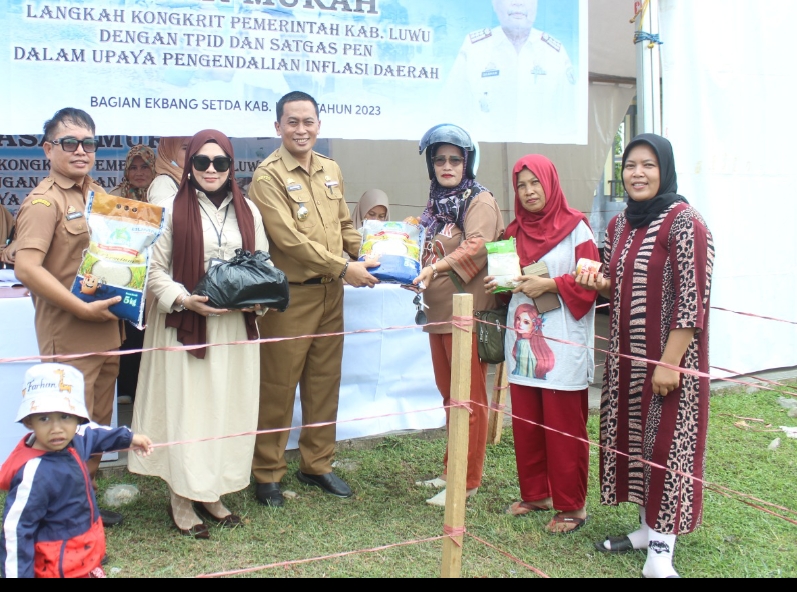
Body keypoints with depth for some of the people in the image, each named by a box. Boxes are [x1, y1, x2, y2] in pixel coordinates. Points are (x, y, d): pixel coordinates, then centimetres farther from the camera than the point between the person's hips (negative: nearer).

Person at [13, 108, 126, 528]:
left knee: (99, 422, 17)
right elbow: (26, 268, -22)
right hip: (68, 334, -8)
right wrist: (83, 309, -22)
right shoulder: (44, 202, -11)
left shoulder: (99, 195, 12)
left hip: (106, 330, 8)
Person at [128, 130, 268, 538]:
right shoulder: (174, 211, -4)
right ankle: (182, 500, 14)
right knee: (187, 408, 0)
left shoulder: (248, 211, 8)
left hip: (235, 327, 4)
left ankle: (212, 494, 23)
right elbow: (155, 271, -4)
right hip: (186, 326, -4)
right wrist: (185, 300, -19)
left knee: (229, 409, 8)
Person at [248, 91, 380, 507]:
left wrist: (369, 260, 1)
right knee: (278, 386, 2)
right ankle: (267, 473, 16)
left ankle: (317, 464, 28)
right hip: (289, 295, -6)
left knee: (325, 382, 13)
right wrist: (343, 268, -17)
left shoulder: (331, 170, 12)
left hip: (330, 293, 6)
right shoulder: (268, 176, -10)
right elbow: (289, 238, -18)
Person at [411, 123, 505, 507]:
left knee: (470, 397, -2)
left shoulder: (480, 201, -7)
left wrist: (436, 267, -31)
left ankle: (467, 480, 6)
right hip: (439, 312, 8)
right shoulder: (437, 204, 18)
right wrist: (413, 274, 7)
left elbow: (476, 246, -22)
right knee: (449, 393, 16)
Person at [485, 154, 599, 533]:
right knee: (525, 424, 10)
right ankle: (535, 494, 24)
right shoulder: (516, 231, 13)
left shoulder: (575, 228, -5)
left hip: (562, 345, -6)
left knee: (564, 429, -1)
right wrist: (500, 281, 1)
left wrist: (549, 284, -18)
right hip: (523, 341, 6)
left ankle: (571, 506, 10)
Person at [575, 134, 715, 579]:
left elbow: (692, 300, -17)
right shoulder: (620, 226, 10)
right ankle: (648, 527, 27)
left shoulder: (685, 223, -14)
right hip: (627, 358, 8)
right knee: (634, 436, 12)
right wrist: (600, 284, -2)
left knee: (668, 442, -1)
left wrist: (669, 362, -21)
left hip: (670, 359, -7)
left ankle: (663, 546, 9)